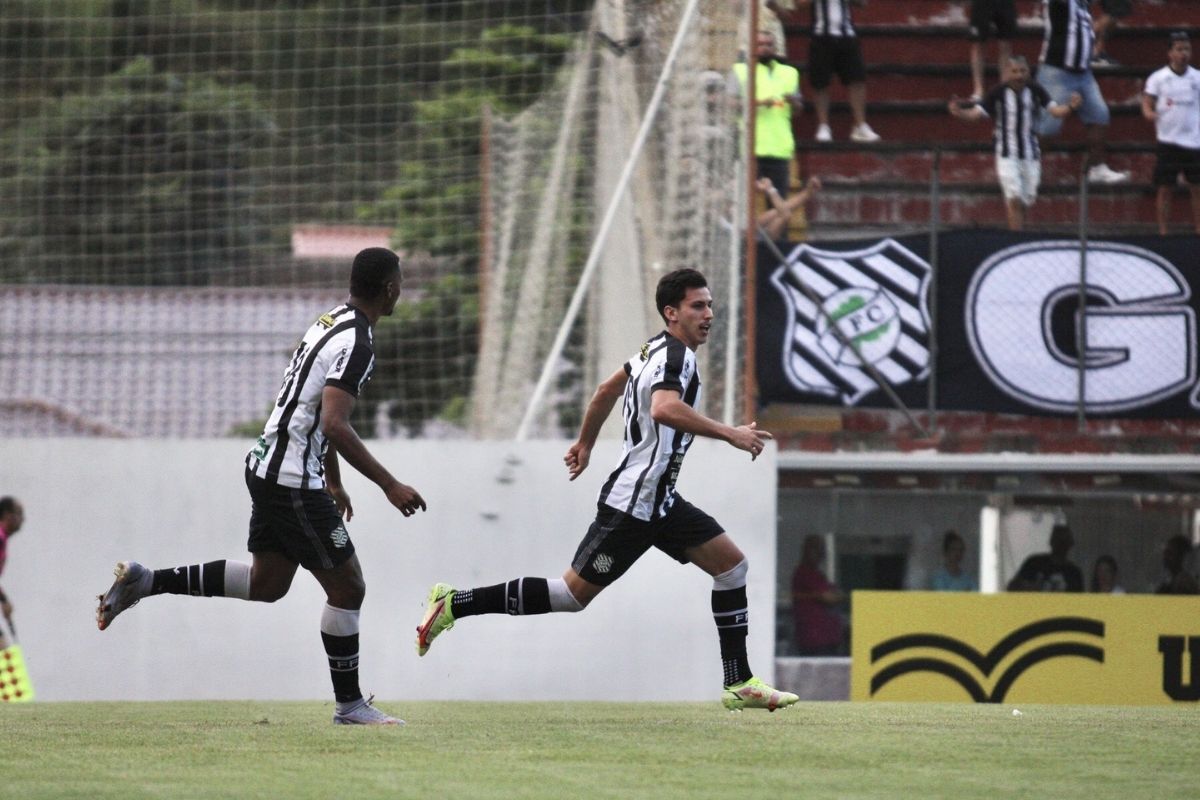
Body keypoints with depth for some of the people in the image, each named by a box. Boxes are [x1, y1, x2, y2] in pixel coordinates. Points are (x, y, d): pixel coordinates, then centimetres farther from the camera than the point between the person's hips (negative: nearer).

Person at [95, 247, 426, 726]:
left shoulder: (332, 323, 13)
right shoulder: (355, 344, -19)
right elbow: (335, 426, -29)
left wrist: (334, 483, 33)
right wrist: (389, 485, -26)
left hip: (268, 468, 10)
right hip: (294, 483, -10)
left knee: (266, 583, 19)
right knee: (347, 587, 0)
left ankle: (145, 581, 17)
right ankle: (349, 704, 8)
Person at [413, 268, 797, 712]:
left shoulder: (657, 349, 13)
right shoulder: (675, 355, -17)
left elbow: (607, 389, 27)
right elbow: (664, 408, -37)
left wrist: (585, 443, 38)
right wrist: (730, 434, -35)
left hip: (658, 501, 10)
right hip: (633, 504, -10)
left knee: (732, 565, 6)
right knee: (573, 594, -6)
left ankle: (739, 684, 8)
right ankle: (454, 604, 0)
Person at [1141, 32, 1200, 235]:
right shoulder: (1158, 78, 1)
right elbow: (1147, 102, -3)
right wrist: (1149, 112, -24)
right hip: (1168, 141, -2)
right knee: (1165, 188, -1)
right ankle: (1164, 232, 4)